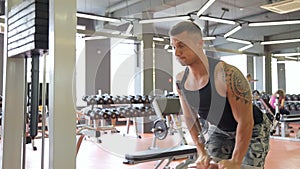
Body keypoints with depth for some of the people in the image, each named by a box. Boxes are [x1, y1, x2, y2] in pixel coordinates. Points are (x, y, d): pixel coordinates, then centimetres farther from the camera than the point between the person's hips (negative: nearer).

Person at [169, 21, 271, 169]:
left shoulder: (228, 75, -34)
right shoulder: (181, 80, -14)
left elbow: (245, 121, -28)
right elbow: (190, 117, 0)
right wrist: (202, 153, -2)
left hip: (252, 131, -5)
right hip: (218, 131, 5)